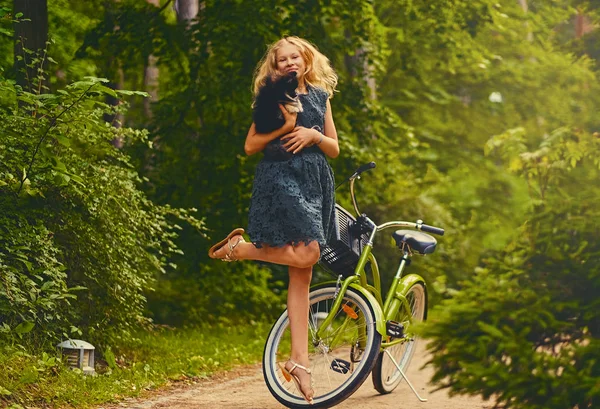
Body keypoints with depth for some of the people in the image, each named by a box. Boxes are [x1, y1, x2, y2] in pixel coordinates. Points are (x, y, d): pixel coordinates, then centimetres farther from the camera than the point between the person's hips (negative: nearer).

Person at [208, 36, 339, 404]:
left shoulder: (321, 96, 16)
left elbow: (334, 149, 15)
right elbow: (250, 145, -2)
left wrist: (313, 134, -5)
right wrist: (285, 127, -14)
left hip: (316, 181, 5)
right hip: (280, 177, -5)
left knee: (302, 275, 1)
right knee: (307, 253, -25)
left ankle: (299, 360, 1)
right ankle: (240, 248, -3)